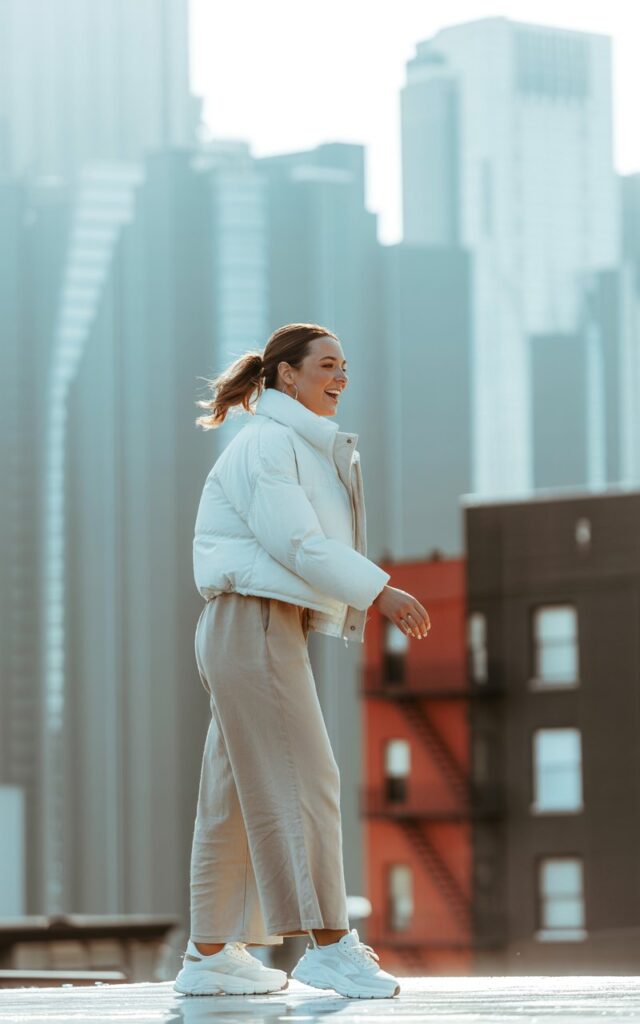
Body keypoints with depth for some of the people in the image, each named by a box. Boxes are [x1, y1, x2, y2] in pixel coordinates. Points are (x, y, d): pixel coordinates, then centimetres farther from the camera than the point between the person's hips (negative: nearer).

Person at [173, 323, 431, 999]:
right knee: (299, 783, -12)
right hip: (252, 620, -10)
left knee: (236, 795, 9)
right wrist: (380, 593, -21)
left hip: (276, 626, 10)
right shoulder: (266, 443, -9)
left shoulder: (301, 447, 23)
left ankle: (209, 956, 11)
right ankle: (330, 944, -15)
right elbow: (295, 542, -19)